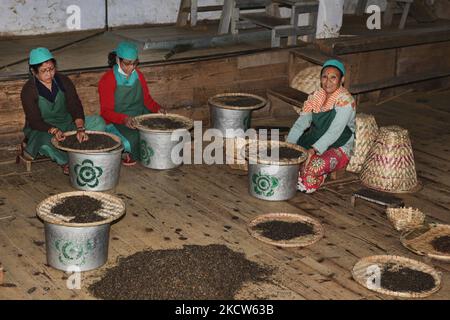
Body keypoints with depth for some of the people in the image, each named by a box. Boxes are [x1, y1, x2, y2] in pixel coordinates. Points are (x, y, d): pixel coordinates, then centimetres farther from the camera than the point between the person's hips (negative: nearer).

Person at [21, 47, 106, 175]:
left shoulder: (63, 81, -4)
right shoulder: (28, 91, -14)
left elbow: (75, 106, -14)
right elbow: (35, 121, -19)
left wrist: (80, 128, -32)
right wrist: (54, 130, -38)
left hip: (67, 124, 4)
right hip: (42, 130, -4)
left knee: (98, 122, -17)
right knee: (45, 142, -40)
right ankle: (66, 162, -13)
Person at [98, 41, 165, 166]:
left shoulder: (138, 75, 5)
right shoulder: (107, 80, -13)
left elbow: (147, 99, 12)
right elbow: (106, 111, -16)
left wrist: (157, 108, -10)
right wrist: (124, 119, -34)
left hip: (139, 117, 7)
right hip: (116, 123, -6)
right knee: (133, 140, -33)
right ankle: (126, 152, 2)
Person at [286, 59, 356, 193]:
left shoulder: (345, 101, -15)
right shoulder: (315, 97, 5)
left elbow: (334, 132, -26)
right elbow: (301, 123, -2)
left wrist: (314, 150, -38)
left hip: (338, 149, -6)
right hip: (314, 143, 6)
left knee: (313, 165, -34)